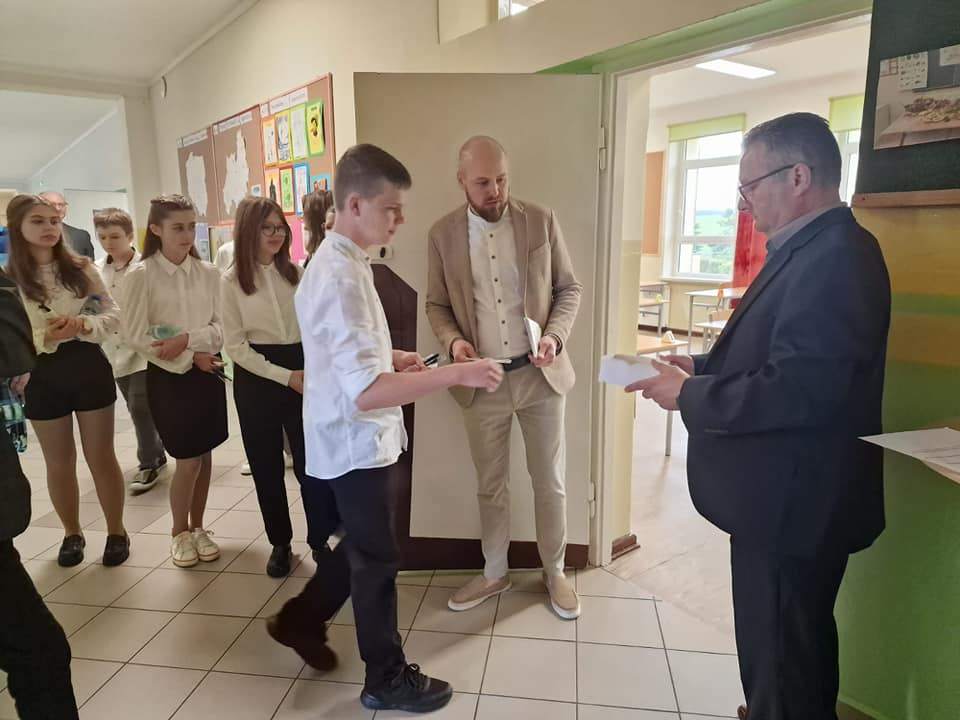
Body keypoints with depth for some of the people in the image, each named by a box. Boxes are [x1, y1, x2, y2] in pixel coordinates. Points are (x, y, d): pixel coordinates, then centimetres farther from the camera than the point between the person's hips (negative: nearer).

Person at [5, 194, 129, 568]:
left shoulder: (81, 267, 0)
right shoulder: (8, 279, -4)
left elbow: (113, 315, 0)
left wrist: (84, 325, -19)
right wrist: (47, 337, -24)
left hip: (89, 367, 0)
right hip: (43, 376, 0)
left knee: (101, 457, 9)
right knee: (60, 464, 14)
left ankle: (116, 532, 24)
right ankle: (72, 533, 33)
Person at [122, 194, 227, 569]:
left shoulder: (208, 273, 0)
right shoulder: (140, 275, -8)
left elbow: (220, 327, 1)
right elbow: (135, 336, -10)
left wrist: (188, 338, -17)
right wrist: (192, 357, -13)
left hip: (207, 372, 3)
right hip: (168, 376, -3)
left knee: (204, 455, 11)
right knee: (188, 460, 1)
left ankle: (198, 527, 30)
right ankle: (180, 532, 25)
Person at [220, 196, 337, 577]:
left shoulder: (297, 273, 5)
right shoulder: (232, 281, -3)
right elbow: (234, 344, -6)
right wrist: (285, 376, -13)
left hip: (303, 371, 1)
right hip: (256, 378, -1)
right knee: (266, 466, 10)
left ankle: (320, 540, 18)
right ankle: (280, 543, 28)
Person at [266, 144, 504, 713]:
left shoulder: (339, 262, 7)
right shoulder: (341, 277, -26)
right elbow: (365, 391, -33)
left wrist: (394, 358, 7)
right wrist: (456, 373, -34)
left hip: (359, 439, 9)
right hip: (359, 443, -9)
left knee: (362, 548, 26)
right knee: (378, 560, 9)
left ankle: (302, 619, 45)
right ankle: (388, 679, 30)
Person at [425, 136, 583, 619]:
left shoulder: (541, 221, -3)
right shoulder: (442, 234, -1)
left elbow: (569, 288, 2)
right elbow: (436, 304, 5)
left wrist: (555, 336, -15)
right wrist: (452, 341, -15)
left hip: (540, 374, 0)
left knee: (550, 483, 12)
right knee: (490, 485, 14)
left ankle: (555, 572, 33)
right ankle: (494, 573, 35)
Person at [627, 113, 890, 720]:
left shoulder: (836, 258, -23)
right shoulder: (811, 249, 10)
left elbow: (799, 388, -30)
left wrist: (690, 394, -18)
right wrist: (699, 366, 3)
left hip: (793, 504, -10)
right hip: (787, 496, 10)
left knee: (782, 664, 9)